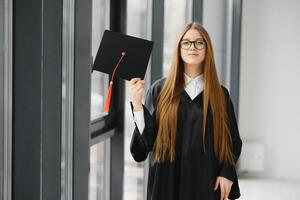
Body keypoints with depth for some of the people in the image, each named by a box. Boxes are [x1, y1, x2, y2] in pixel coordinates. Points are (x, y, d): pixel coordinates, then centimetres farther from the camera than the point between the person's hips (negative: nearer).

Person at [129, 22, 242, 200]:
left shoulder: (220, 94, 6)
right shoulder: (160, 90, 3)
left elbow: (232, 139, 8)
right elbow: (147, 138, -1)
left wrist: (227, 173, -5)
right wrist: (137, 102, -13)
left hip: (206, 182, 1)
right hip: (167, 180, 0)